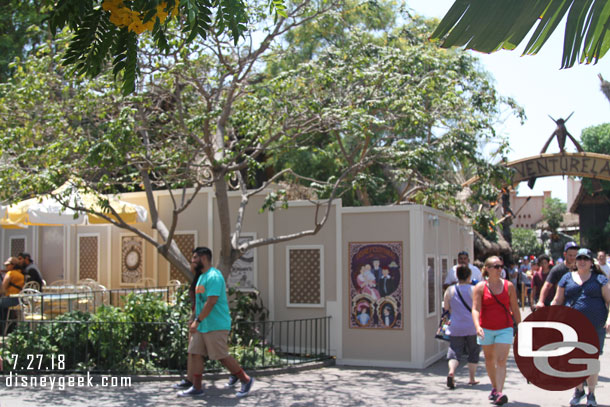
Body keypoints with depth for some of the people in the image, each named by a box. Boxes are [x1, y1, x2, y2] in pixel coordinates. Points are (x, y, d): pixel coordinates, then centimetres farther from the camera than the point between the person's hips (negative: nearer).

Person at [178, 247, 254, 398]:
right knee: (194, 353, 6)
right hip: (201, 326, 10)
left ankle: (246, 380, 11)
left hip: (216, 326, -10)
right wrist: (196, 321, 20)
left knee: (222, 356, -4)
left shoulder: (214, 276, -18)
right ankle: (196, 387, 13)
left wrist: (197, 321, -23)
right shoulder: (201, 276, 15)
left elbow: (211, 302, -24)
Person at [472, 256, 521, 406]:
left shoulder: (509, 286, 0)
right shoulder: (480, 287, -4)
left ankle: (499, 393, -17)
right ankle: (494, 387, 35)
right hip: (486, 329, 1)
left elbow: (515, 309, 7)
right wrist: (477, 326, -27)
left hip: (504, 329, -1)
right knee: (489, 360, 15)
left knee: (501, 361, -12)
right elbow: (476, 309, -12)